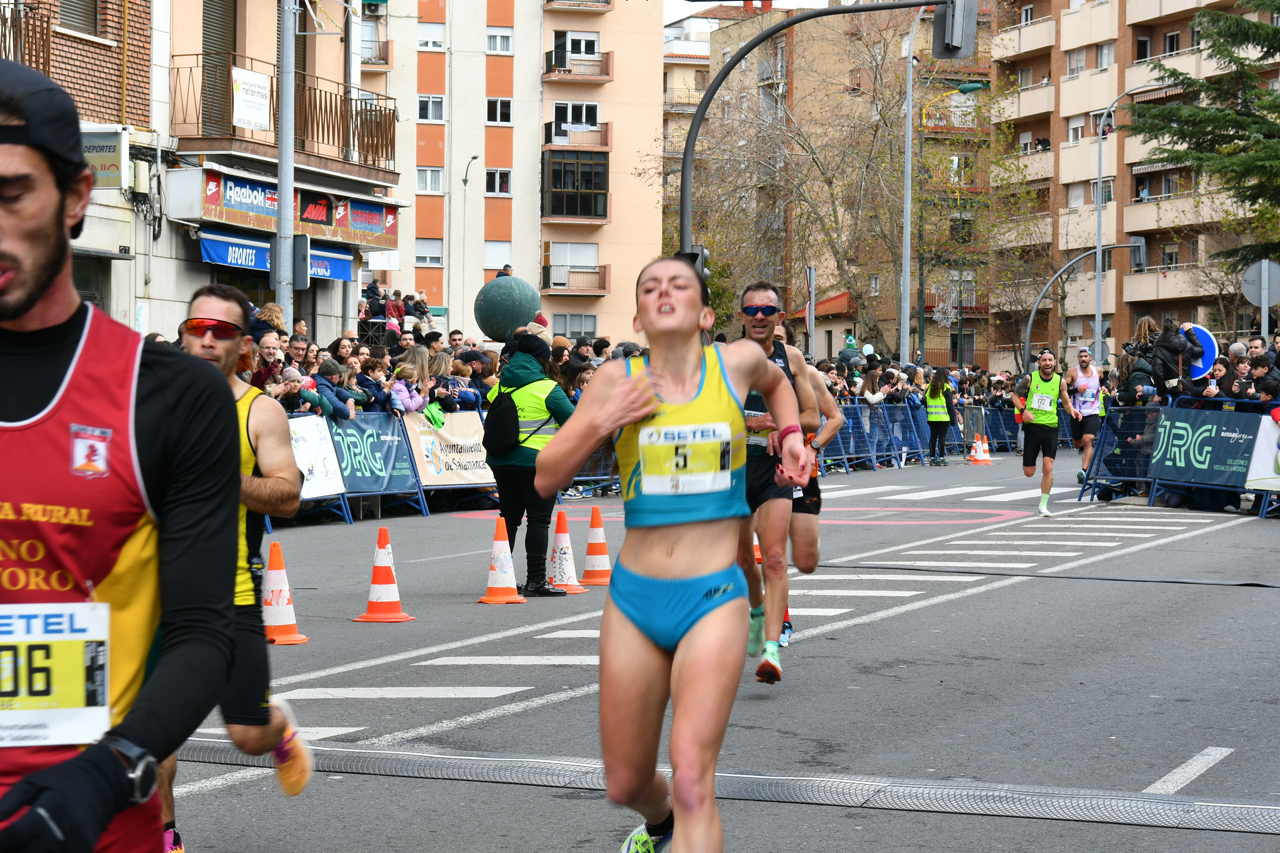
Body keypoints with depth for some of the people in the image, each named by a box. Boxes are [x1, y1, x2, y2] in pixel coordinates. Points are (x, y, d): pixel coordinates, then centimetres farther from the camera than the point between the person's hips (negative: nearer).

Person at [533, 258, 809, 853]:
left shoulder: (737, 362, 1)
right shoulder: (618, 380, 0)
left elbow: (776, 381, 28)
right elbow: (545, 478, 3)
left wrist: (790, 436, 11)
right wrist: (600, 424, -11)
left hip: (714, 600, -2)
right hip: (634, 600, 2)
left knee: (692, 776, -21)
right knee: (625, 785, 13)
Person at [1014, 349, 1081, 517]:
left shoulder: (1060, 382, 2)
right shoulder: (1030, 379, -2)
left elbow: (1066, 402, 13)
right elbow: (1015, 396, 6)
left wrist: (1072, 410, -10)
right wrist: (1023, 410, -13)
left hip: (1051, 427, 0)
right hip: (1032, 426, 0)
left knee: (1047, 468, -11)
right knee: (1029, 472, 3)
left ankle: (1043, 505, 0)